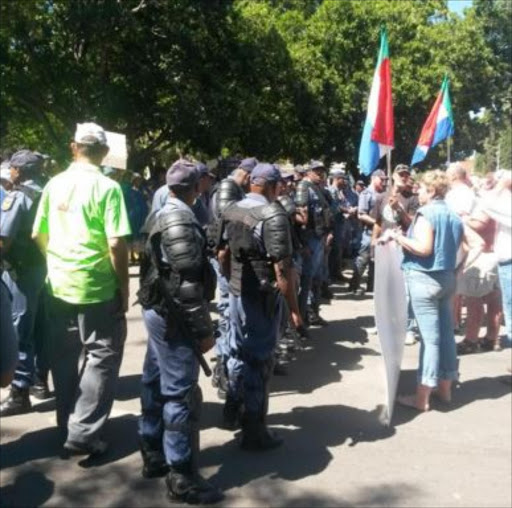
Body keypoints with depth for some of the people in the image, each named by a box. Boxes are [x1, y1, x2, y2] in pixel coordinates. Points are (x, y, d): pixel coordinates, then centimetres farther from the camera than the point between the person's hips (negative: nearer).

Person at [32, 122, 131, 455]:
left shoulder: (54, 184, 4)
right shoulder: (107, 187, -13)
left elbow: (39, 236, 10)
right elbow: (116, 244, -18)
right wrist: (124, 288, -7)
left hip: (58, 285, 6)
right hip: (97, 287, -6)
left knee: (65, 357, 16)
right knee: (103, 356, 5)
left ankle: (67, 425, 28)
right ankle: (83, 432, 3)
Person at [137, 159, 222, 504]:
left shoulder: (161, 215, 11)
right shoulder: (182, 220, -19)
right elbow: (187, 282, -24)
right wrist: (204, 329, -19)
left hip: (157, 310, 10)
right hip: (174, 316, -10)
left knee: (156, 383, 17)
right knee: (181, 393, -4)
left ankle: (153, 454, 30)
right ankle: (181, 478, 4)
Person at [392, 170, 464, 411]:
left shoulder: (426, 214, -13)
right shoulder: (454, 216, 13)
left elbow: (423, 248, -23)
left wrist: (399, 237, -12)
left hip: (424, 279, -8)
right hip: (447, 278, 8)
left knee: (430, 337, -7)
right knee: (446, 333, 13)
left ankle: (422, 397, -1)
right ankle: (444, 387, 23)